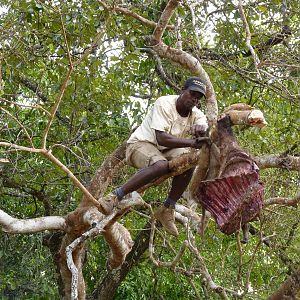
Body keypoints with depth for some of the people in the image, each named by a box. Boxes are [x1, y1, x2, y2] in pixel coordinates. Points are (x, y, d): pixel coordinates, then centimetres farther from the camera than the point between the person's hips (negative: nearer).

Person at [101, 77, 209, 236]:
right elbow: (161, 138, -31)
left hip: (165, 150, 6)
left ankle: (167, 208, -11)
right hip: (140, 144, -6)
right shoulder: (164, 104, -20)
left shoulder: (196, 114, 0)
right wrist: (192, 143, -39)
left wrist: (200, 128, -47)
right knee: (161, 165, -38)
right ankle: (115, 196, -31)